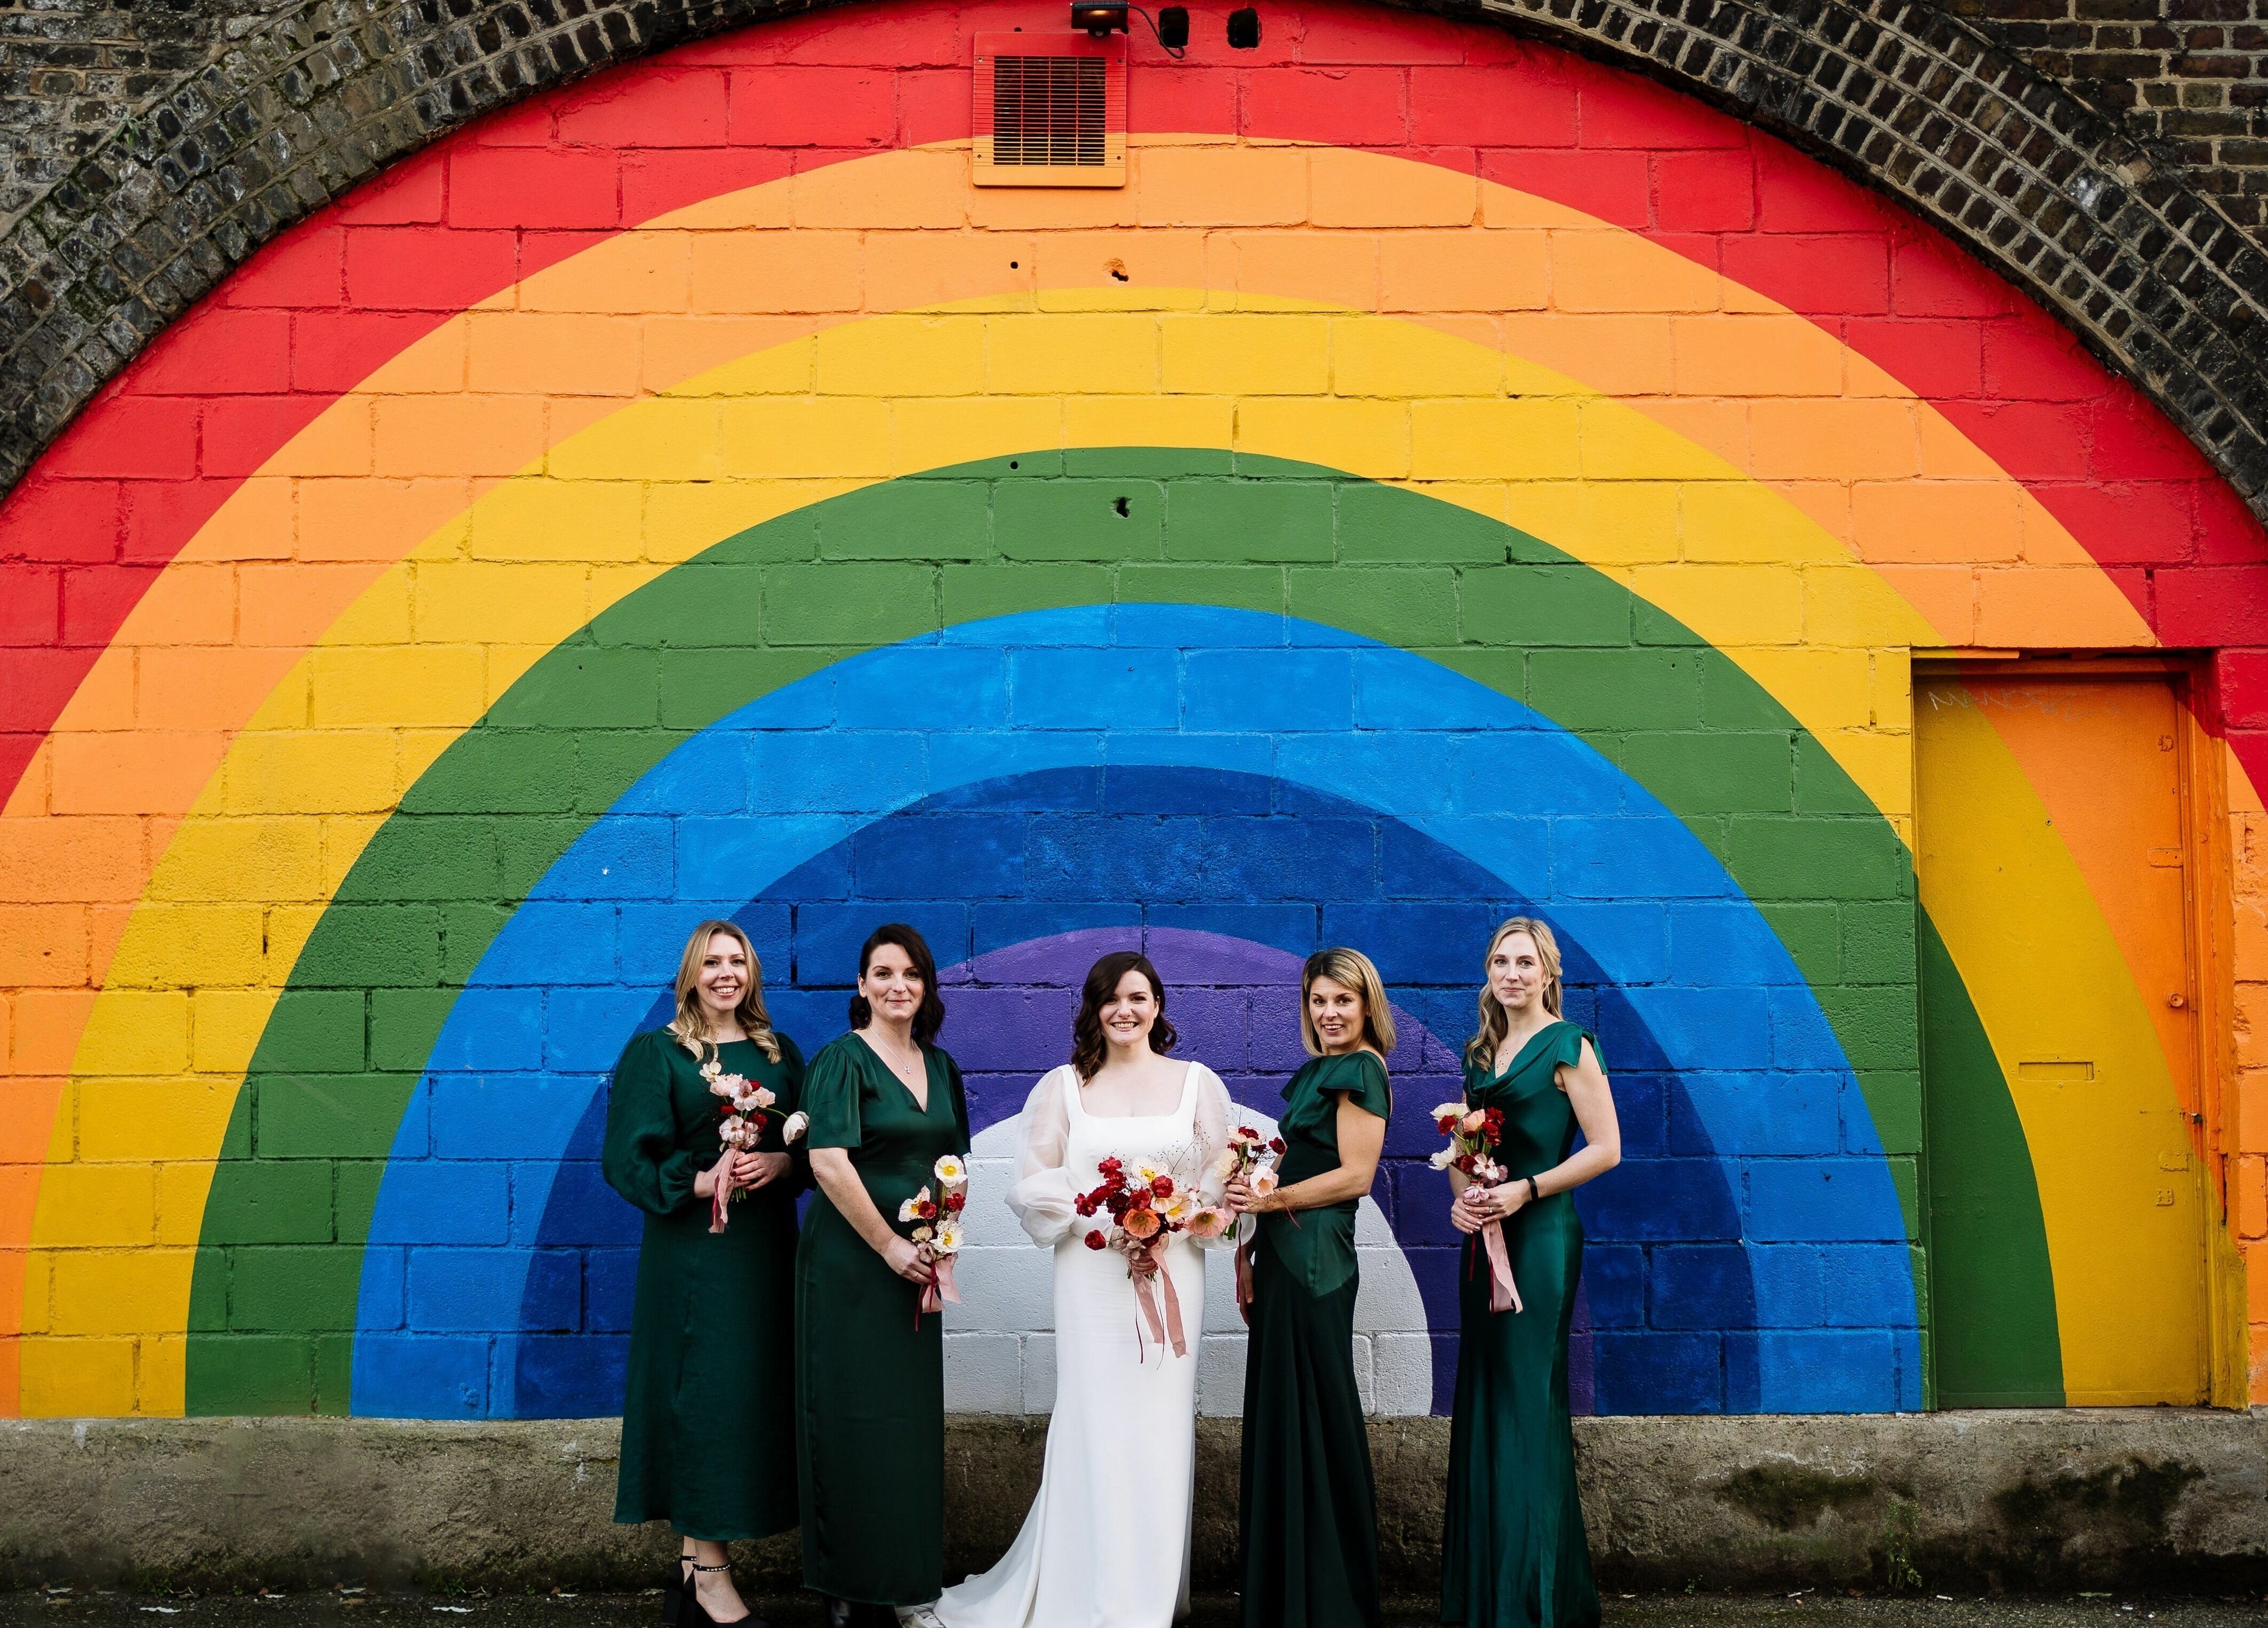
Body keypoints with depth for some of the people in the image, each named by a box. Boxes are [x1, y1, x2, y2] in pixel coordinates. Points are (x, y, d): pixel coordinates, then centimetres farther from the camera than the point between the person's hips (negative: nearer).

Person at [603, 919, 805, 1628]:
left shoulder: (780, 1053, 12)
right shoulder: (656, 1053, 0)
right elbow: (628, 1158, -6)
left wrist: (780, 1163, -9)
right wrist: (701, 1182, -18)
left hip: (766, 1249, 5)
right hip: (693, 1247, -5)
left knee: (753, 1389, 5)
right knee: (704, 1391, -5)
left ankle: (694, 1562, 16)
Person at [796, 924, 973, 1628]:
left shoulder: (940, 1067, 12)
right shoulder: (841, 1060, -9)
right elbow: (829, 1162, -18)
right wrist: (889, 1244, -16)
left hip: (916, 1268, 6)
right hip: (851, 1261, -6)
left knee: (913, 1421, 9)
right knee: (855, 1419, -1)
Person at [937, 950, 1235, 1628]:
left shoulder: (1198, 1083, 9)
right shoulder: (1063, 1086, 7)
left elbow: (1223, 1181, 8)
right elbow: (1035, 1184, 3)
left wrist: (1200, 1217, -12)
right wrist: (1094, 1214, -12)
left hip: (1173, 1274, 1)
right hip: (1091, 1274, -1)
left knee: (1162, 1426, 2)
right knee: (1096, 1426, -5)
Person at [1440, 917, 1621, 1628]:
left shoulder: (1567, 1045, -5)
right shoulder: (1482, 1051, 15)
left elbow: (1606, 1149, -10)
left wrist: (1526, 1190, -17)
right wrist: (1461, 1195, -1)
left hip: (1540, 1236, -7)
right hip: (1484, 1238, 7)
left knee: (1525, 1403, -5)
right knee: (1482, 1403, 9)